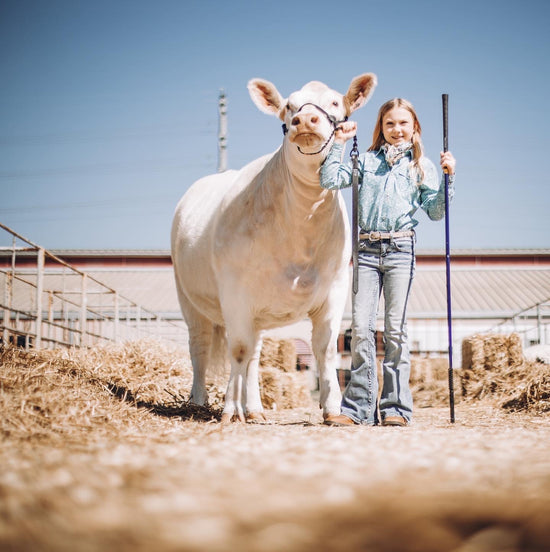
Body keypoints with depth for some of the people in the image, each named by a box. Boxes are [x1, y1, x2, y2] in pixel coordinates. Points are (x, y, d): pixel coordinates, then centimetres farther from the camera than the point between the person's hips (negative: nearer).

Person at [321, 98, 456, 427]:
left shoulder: (422, 165, 11)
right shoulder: (367, 161, 15)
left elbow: (436, 212, 6)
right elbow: (329, 181, 4)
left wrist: (448, 177, -5)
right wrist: (340, 143, 6)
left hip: (401, 250, -1)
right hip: (367, 250, 2)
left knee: (395, 328, -2)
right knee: (361, 327, -4)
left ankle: (396, 407, 4)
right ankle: (359, 407, 1)